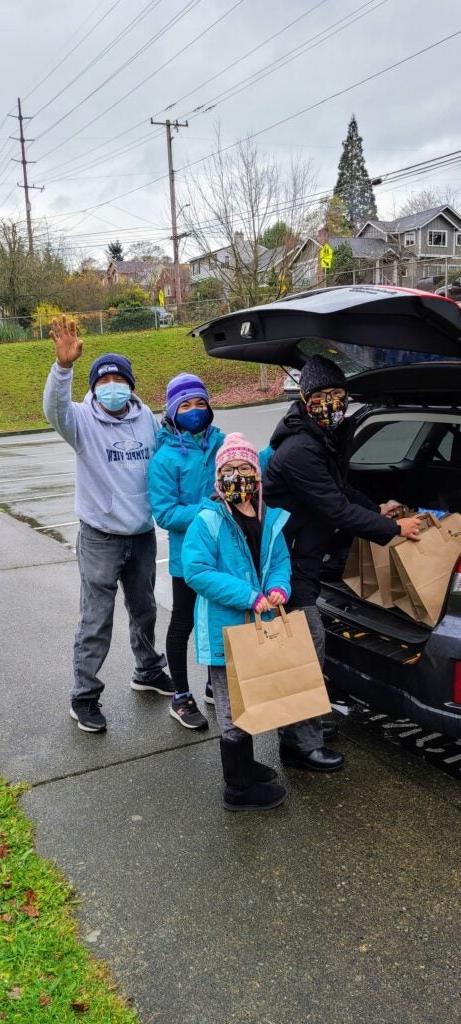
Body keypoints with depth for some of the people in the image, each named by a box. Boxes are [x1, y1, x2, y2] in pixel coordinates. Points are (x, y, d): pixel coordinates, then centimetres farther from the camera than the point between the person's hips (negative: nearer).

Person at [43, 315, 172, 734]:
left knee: (144, 610, 22)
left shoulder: (147, 418, 1)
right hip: (101, 538, -4)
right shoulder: (84, 420, -12)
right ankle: (84, 696, 17)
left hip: (143, 534, 5)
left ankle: (148, 671, 43)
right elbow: (55, 409, -33)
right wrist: (63, 366, -49)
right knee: (96, 621, 1)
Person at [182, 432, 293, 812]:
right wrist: (248, 597, -25)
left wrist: (278, 588, -14)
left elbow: (280, 561, 9)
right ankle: (240, 788, 22)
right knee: (233, 706, 6)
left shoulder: (269, 518, 3)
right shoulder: (208, 520, -16)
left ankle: (243, 764, 43)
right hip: (225, 628, -7)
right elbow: (196, 571, -22)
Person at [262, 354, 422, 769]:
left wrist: (376, 509, 16)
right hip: (286, 560, -10)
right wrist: (393, 529, -17)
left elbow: (341, 489, 24)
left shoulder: (329, 439, 7)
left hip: (303, 556, 10)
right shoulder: (300, 449, -25)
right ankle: (302, 744, 6)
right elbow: (337, 510, -25)